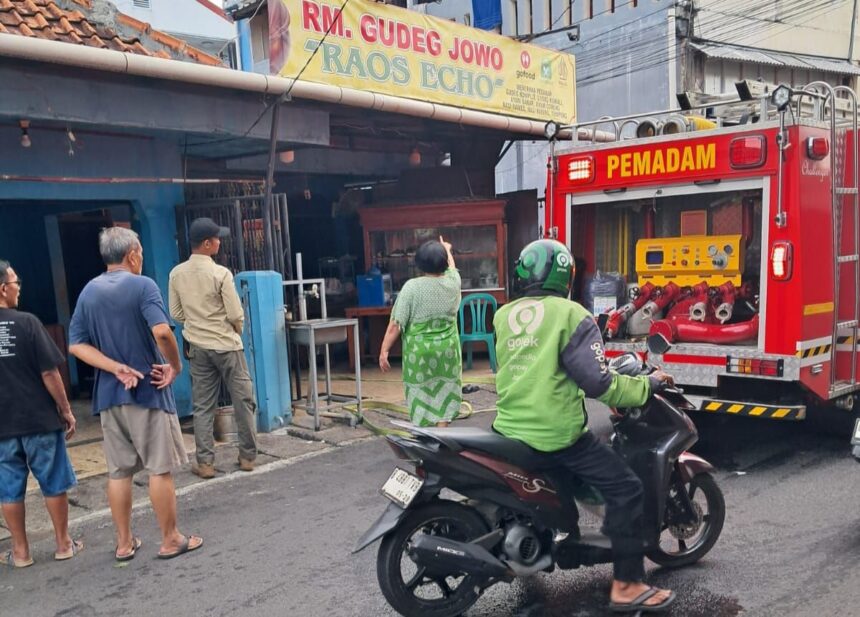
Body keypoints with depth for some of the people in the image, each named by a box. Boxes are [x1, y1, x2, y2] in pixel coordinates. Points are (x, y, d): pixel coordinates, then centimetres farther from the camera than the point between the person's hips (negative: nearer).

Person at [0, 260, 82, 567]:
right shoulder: (26, 322, -12)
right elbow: (49, 372, -13)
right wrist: (66, 410, -2)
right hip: (39, 419, -3)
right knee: (53, 484, 10)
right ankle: (63, 544, 20)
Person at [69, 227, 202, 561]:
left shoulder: (89, 292, 8)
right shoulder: (142, 285, -10)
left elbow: (76, 345, 1)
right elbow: (162, 332, -26)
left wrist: (117, 368, -7)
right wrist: (176, 366, -12)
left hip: (109, 394, 6)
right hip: (148, 390, -6)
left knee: (118, 471, 12)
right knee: (160, 468, 4)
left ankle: (124, 543, 22)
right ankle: (170, 540, 13)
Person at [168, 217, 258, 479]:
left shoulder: (177, 274, -1)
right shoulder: (220, 273, -16)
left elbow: (176, 314, 6)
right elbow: (236, 315, -13)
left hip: (197, 347, 5)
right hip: (226, 345, -5)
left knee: (203, 406, 9)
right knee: (243, 401, 8)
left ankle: (205, 463, 10)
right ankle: (248, 456, 15)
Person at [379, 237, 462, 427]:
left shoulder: (412, 287, -10)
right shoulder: (452, 282, 0)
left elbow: (396, 323, -12)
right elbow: (451, 266, 25)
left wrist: (384, 350, -5)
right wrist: (446, 250, 45)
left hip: (419, 353, -2)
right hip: (447, 351, 3)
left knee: (421, 398, 8)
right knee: (443, 397, 10)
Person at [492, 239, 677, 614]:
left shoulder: (503, 316, 9)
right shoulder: (570, 315, -10)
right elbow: (597, 383, -14)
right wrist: (647, 384, 0)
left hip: (509, 428, 7)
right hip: (555, 434, -7)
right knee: (625, 489, 3)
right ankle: (626, 586, 5)